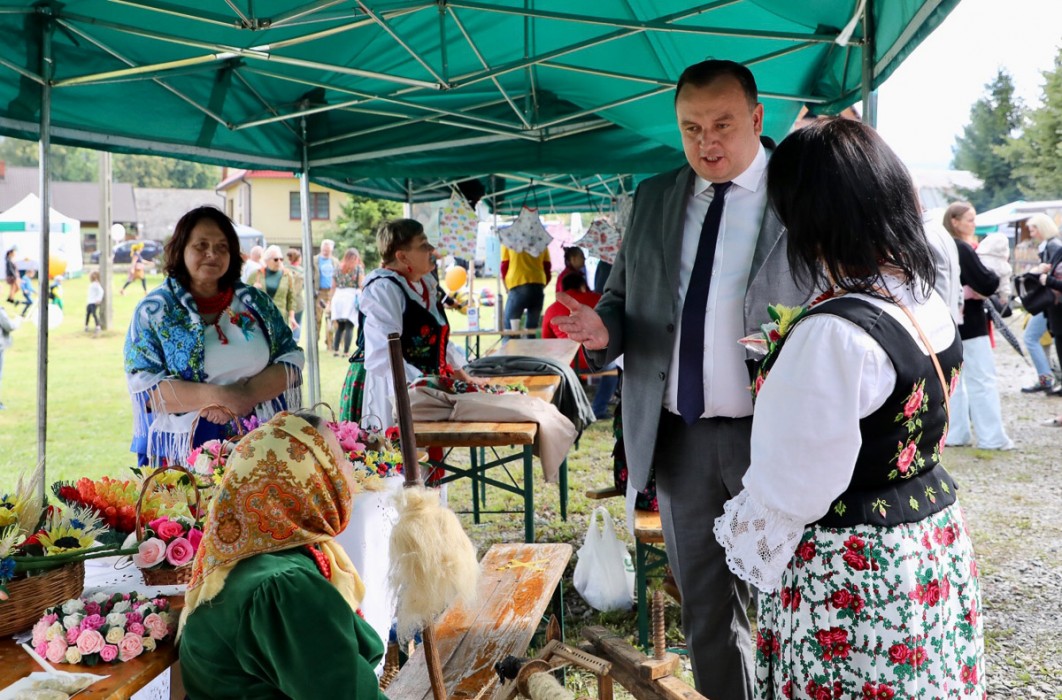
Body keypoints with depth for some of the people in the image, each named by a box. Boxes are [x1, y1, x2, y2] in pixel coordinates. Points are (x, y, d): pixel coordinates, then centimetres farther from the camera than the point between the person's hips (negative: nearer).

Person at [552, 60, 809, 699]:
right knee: (703, 605, 18)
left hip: (772, 432, -4)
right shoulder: (654, 198, 9)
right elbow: (623, 297, 14)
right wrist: (604, 329, -9)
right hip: (677, 434, 4)